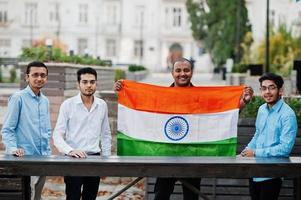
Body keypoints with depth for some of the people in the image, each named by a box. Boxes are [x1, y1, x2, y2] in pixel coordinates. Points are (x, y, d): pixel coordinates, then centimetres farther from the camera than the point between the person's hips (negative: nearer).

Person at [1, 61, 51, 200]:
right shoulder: (18, 98, -6)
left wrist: (48, 154, 11)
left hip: (42, 159, 7)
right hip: (23, 158, -7)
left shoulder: (45, 101, 14)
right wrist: (13, 149, -21)